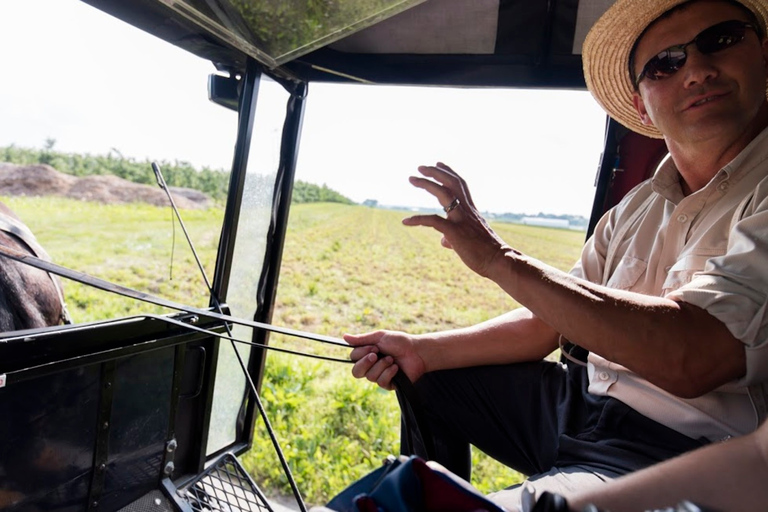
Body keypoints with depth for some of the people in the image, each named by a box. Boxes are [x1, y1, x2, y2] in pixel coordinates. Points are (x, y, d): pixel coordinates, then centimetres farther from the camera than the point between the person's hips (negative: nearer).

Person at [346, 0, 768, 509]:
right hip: (586, 397, 7)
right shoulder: (636, 209, 7)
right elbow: (547, 322, 8)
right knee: (433, 381, 14)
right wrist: (423, 350, -2)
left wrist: (501, 259, -26)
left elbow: (691, 358, -30)